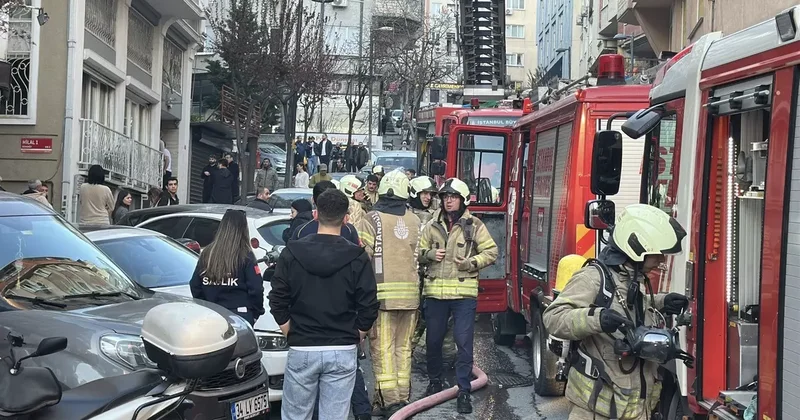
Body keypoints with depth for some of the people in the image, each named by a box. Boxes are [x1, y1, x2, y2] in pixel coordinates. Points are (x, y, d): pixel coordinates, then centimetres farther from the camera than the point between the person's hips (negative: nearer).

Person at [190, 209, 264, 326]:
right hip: (240, 316, -4)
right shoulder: (245, 256, -9)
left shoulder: (207, 254, 3)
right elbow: (256, 289, -9)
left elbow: (195, 286, 9)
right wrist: (255, 313, 6)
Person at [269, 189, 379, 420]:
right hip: (342, 352, 0)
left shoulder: (292, 253, -2)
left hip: (301, 350, 0)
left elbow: (277, 302, -1)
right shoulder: (357, 258, -5)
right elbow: (369, 307, -6)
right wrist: (355, 337, 8)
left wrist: (292, 335, 9)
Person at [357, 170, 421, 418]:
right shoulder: (414, 221, 10)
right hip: (410, 293, 5)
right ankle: (403, 396, 18)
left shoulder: (372, 220, -6)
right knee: (403, 347, 13)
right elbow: (419, 258, 10)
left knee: (383, 348, -2)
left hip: (383, 293, -5)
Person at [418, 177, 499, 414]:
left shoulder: (474, 225, 0)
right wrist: (430, 254, -8)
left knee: (464, 341, -4)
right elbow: (419, 253, 13)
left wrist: (471, 263, -14)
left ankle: (464, 391, 4)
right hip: (435, 292, 3)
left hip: (464, 293, -3)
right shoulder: (432, 225, 8)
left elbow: (491, 252, 1)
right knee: (433, 340, 13)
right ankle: (435, 381, 33)